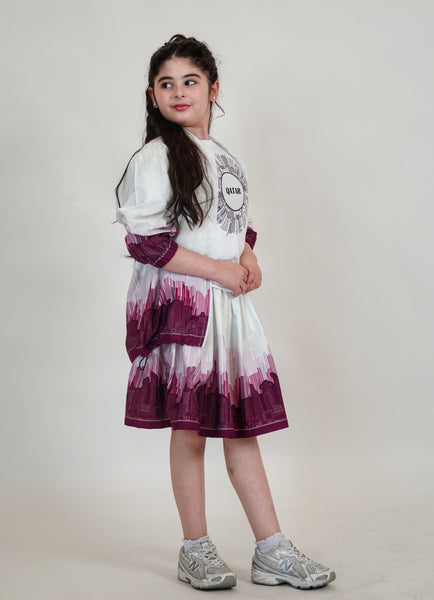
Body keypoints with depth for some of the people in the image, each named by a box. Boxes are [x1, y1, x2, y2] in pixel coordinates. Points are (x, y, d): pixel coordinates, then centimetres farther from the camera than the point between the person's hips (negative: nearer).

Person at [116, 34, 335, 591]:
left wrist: (249, 256, 3)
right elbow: (144, 241, -13)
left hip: (228, 305, 6)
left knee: (242, 427, 8)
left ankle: (272, 551, 14)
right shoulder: (154, 158, -6)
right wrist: (217, 269, -14)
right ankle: (196, 551, 17)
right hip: (177, 304, -6)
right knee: (190, 430, 1)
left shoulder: (226, 158, 17)